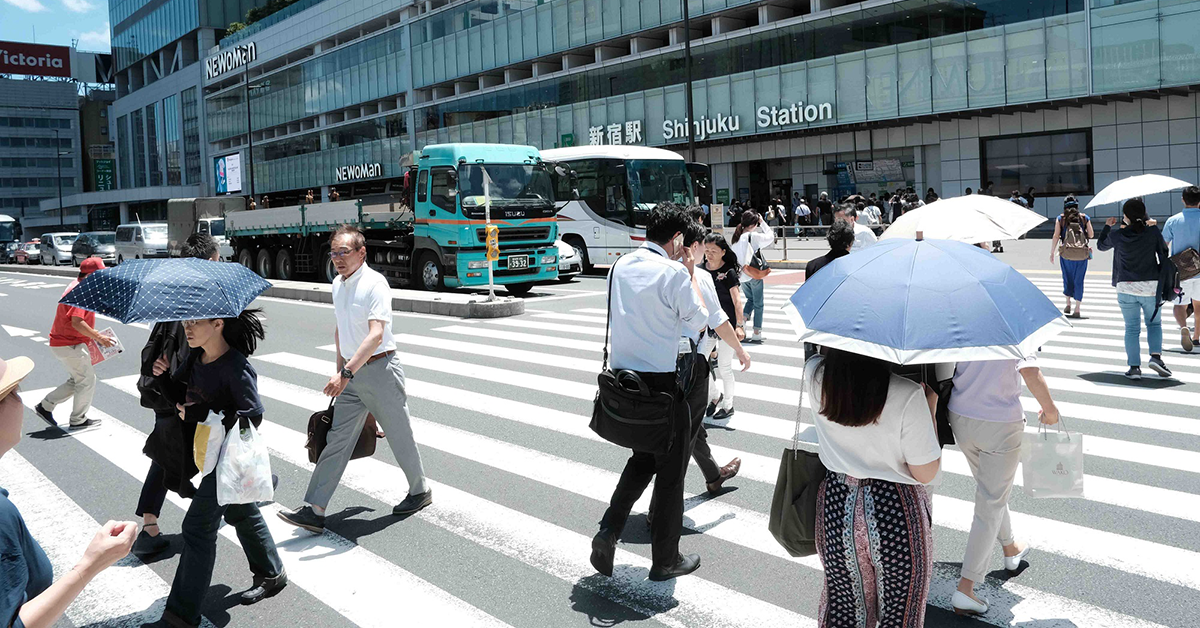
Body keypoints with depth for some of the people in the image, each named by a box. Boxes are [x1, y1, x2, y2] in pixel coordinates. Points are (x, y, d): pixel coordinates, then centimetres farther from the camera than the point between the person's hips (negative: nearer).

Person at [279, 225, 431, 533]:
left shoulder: (375, 284, -17)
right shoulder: (338, 284, 10)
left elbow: (376, 335, -27)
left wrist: (346, 373, -33)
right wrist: (340, 369, 23)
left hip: (380, 369, -7)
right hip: (351, 373, 7)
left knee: (399, 436, 7)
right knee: (337, 439, 2)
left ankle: (420, 491, 29)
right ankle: (315, 511, 2)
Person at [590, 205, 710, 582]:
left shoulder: (620, 267, 6)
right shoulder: (673, 272, -14)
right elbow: (698, 321, -5)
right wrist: (690, 275, 5)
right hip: (661, 381, -7)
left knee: (643, 458, 25)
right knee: (671, 470, 10)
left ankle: (608, 531, 10)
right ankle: (665, 559, 22)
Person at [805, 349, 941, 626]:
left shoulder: (815, 376, -11)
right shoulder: (908, 396, -23)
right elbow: (926, 473, -12)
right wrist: (931, 404, -4)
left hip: (836, 506, 3)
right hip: (896, 513, -3)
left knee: (842, 604, 21)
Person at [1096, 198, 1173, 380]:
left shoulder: (1117, 235, -4)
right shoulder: (1153, 231, -4)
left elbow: (1100, 245, 17)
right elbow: (1164, 256, -2)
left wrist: (1107, 227, 30)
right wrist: (1165, 280, 9)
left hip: (1126, 287, 0)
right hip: (1151, 286, 0)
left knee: (1132, 328, 7)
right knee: (1154, 323, 17)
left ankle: (1134, 366, 0)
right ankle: (1156, 356, -3)